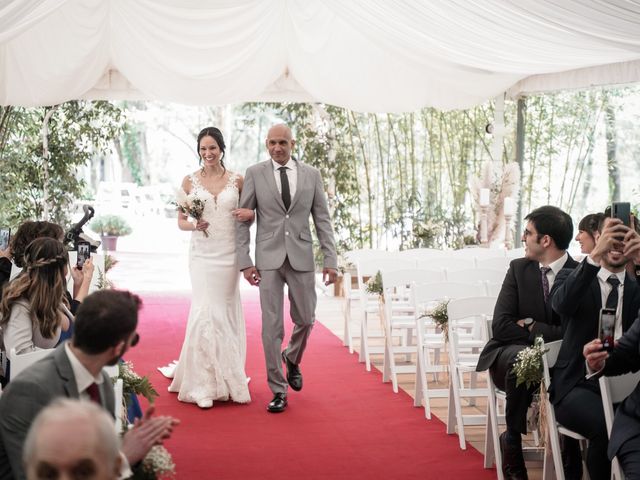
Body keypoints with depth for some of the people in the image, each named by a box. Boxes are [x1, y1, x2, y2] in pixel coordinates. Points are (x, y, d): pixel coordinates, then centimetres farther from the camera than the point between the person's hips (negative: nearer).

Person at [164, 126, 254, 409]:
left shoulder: (237, 180, 5)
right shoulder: (190, 181, 4)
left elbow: (249, 217, 12)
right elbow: (180, 221, 7)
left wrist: (250, 214, -11)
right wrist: (193, 225, -14)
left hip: (229, 254, 1)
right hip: (202, 254, -1)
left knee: (226, 312, 7)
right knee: (205, 312, -8)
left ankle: (226, 378, 19)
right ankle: (205, 384, -3)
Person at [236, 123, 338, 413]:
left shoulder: (311, 175, 6)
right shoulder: (254, 174, 1)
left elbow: (322, 219, 6)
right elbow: (243, 219, 2)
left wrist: (331, 259, 0)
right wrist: (244, 262, -5)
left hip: (301, 257, 2)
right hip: (269, 258, -2)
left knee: (305, 319, 8)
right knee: (272, 325, -3)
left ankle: (292, 358, 40)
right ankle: (278, 391, 6)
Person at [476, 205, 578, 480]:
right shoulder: (518, 269, 2)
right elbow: (501, 326, -6)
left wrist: (531, 328, -12)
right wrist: (546, 331, -12)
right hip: (510, 355, 1)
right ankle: (512, 440, -17)